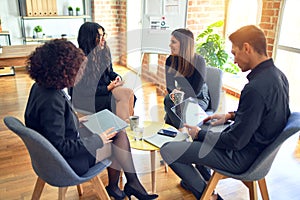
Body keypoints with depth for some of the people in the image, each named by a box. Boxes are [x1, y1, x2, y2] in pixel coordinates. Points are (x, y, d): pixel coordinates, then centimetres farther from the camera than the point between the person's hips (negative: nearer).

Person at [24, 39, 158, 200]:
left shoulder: (40, 87, -3)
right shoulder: (51, 101, -32)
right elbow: (59, 147, -28)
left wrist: (76, 122, 9)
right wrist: (96, 140, -20)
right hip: (68, 160, -9)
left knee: (119, 131, 7)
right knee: (117, 140, 5)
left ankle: (132, 183, 17)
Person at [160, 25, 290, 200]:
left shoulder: (256, 88, -32)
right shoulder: (277, 74, -2)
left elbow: (235, 142, -26)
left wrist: (199, 134, -12)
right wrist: (231, 116, 9)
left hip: (241, 156, -10)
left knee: (167, 150, -8)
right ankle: (203, 176, 35)